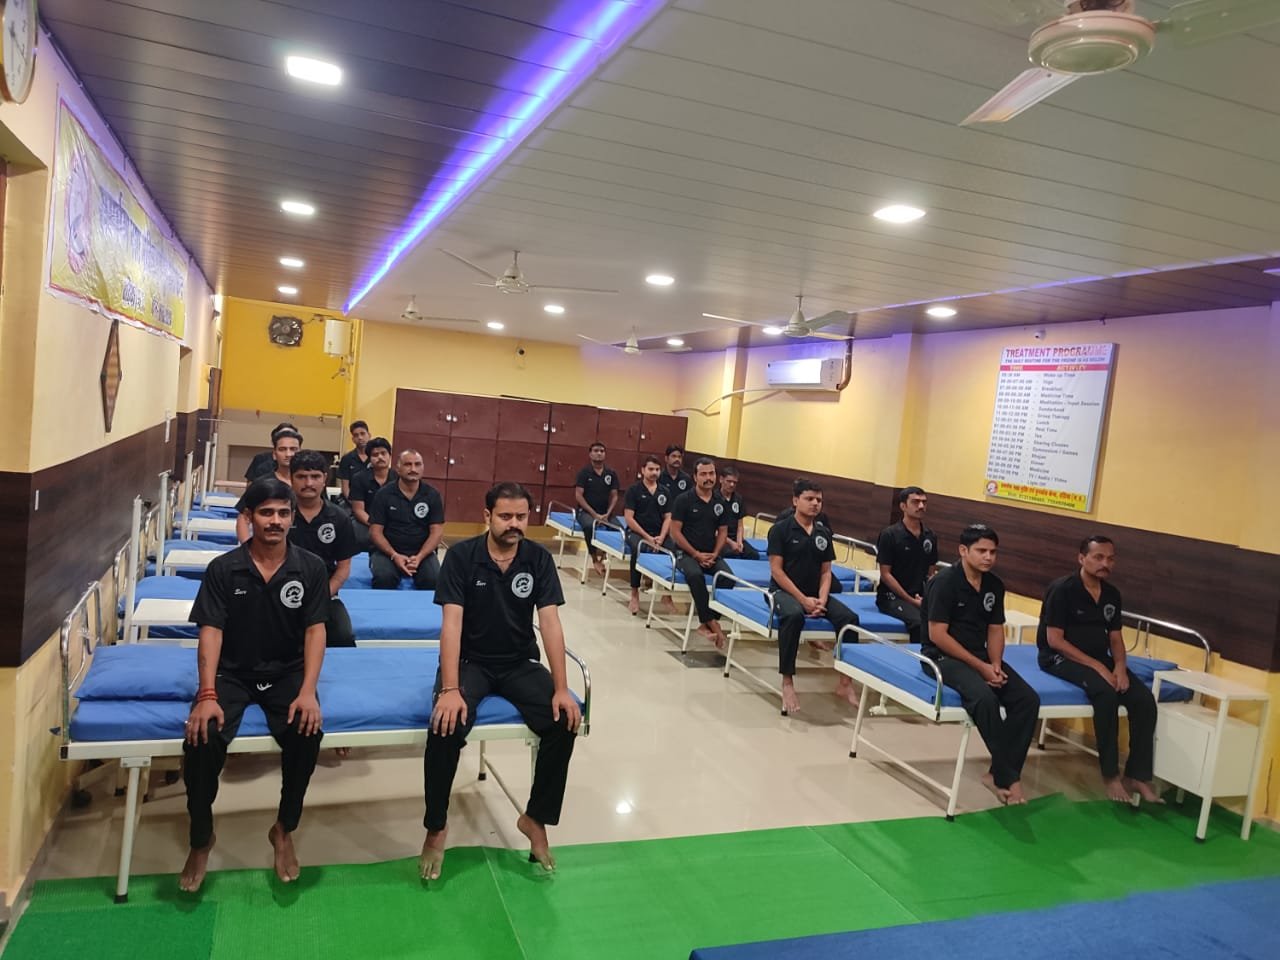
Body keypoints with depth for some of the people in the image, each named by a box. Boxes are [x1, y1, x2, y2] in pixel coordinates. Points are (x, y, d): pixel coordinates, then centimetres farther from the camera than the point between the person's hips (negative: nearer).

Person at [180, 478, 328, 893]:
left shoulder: (310, 568, -5)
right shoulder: (223, 568, -5)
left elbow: (315, 630, -8)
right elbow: (210, 632, -9)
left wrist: (308, 691, -21)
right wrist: (208, 695, -22)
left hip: (287, 673, 0)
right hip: (232, 673, 0)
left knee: (307, 731, -28)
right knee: (202, 736, -26)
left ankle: (284, 830, -3)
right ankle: (201, 838, 1)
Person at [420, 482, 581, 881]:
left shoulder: (539, 559, -6)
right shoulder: (461, 556, -12)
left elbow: (550, 622, -11)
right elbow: (452, 622, -18)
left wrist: (561, 688, -19)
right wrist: (450, 689, -29)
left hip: (520, 664, 2)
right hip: (469, 661, -2)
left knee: (565, 721, -20)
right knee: (447, 726, -29)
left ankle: (536, 818, 1)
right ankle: (435, 827, -5)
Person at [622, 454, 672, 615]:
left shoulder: (664, 492, 13)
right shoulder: (634, 490, 1)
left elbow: (668, 518, 10)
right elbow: (628, 518, -6)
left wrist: (661, 537, -9)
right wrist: (647, 537, -13)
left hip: (658, 534, 4)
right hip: (636, 532, -4)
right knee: (639, 548, -38)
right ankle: (635, 594, -27)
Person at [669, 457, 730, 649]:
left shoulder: (719, 501, 6)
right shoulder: (684, 500, -6)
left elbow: (722, 531, 11)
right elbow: (675, 531, -8)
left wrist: (715, 554, -5)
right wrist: (696, 554, -11)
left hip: (711, 555, 4)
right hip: (686, 553, -4)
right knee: (695, 574, -37)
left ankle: (706, 624, -17)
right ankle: (711, 622, -28)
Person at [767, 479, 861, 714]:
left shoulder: (824, 532, 8)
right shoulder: (780, 529, -6)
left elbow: (826, 572, 8)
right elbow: (776, 570, -11)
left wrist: (821, 599, -11)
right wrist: (803, 599, -18)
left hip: (815, 593, 5)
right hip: (784, 591, -5)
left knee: (849, 618, -19)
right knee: (793, 615, -38)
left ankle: (845, 682, -7)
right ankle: (787, 682, -29)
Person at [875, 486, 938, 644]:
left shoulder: (930, 536, 10)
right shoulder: (890, 534, -5)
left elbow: (930, 573, 15)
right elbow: (885, 574, -7)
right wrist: (910, 600, -12)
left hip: (920, 596, 5)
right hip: (891, 596, -5)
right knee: (919, 622, -32)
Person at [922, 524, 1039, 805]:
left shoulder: (995, 585, 6)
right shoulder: (945, 582, -15)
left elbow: (995, 629, 12)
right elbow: (937, 635, -18)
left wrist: (995, 663, -8)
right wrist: (980, 667, -18)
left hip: (981, 656, 7)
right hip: (942, 656, -7)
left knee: (1028, 699, -13)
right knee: (985, 697, -33)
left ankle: (998, 773, -7)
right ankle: (1008, 776, -17)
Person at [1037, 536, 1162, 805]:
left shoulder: (1112, 594, 7)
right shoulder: (1062, 589, -14)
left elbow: (1115, 637, 12)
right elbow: (1054, 640, -17)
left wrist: (1120, 666, -9)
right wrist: (1096, 666, -21)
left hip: (1099, 658, 7)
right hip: (1060, 657, -7)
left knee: (1144, 699, -15)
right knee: (1105, 691, -32)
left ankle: (1137, 775, -5)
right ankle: (1110, 774, -18)